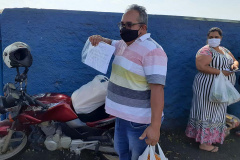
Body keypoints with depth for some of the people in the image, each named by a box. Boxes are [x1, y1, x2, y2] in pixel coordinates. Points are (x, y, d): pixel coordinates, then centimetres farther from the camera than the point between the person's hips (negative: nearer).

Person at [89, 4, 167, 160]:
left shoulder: (152, 51, -21)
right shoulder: (123, 44, 7)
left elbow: (157, 89, -27)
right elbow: (110, 43, 29)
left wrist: (155, 126, -30)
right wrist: (100, 39, 3)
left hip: (140, 121, -9)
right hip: (122, 115, 9)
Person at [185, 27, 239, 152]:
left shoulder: (224, 50, 16)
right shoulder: (206, 51, -12)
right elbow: (201, 66, -25)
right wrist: (220, 72, -25)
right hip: (209, 87, -9)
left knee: (215, 112, 14)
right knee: (208, 112, -4)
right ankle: (204, 143, 5)